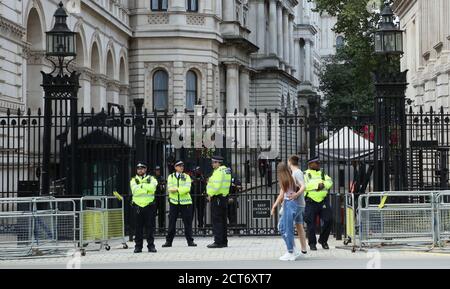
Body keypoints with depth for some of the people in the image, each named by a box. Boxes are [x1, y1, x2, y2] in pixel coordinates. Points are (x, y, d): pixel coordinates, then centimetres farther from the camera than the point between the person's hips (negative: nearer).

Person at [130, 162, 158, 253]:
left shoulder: (151, 179, 10)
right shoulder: (133, 180, 11)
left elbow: (152, 188, -11)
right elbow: (135, 190, -7)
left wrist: (141, 185, -7)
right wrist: (146, 187, -8)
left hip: (149, 205, 0)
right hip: (138, 206, 0)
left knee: (150, 227, -1)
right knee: (138, 228, 1)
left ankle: (151, 245, 5)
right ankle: (138, 246, 7)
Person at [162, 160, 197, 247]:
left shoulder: (187, 177, 6)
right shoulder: (171, 176, 8)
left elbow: (187, 189, -9)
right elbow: (170, 188, -7)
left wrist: (177, 189, -16)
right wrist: (182, 189, -15)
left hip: (185, 202, 0)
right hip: (174, 202, 0)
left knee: (188, 222, 1)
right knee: (171, 222, 2)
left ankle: (190, 241, 8)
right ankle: (168, 241, 8)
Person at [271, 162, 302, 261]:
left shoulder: (284, 180, -9)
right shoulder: (291, 179, 13)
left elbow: (281, 195, -9)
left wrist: (274, 206, -3)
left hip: (289, 204, -9)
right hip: (292, 204, 9)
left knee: (288, 229, -3)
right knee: (281, 227, 14)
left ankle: (291, 253, 1)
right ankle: (293, 250, 13)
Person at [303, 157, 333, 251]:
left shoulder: (322, 173, 19)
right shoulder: (306, 174, 2)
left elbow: (329, 182, 5)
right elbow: (305, 185, -15)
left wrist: (323, 184, -14)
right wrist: (317, 185, -14)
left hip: (323, 201, 4)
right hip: (311, 202, -4)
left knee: (328, 220, -3)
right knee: (311, 223, -1)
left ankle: (323, 240, 15)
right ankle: (312, 243, 11)